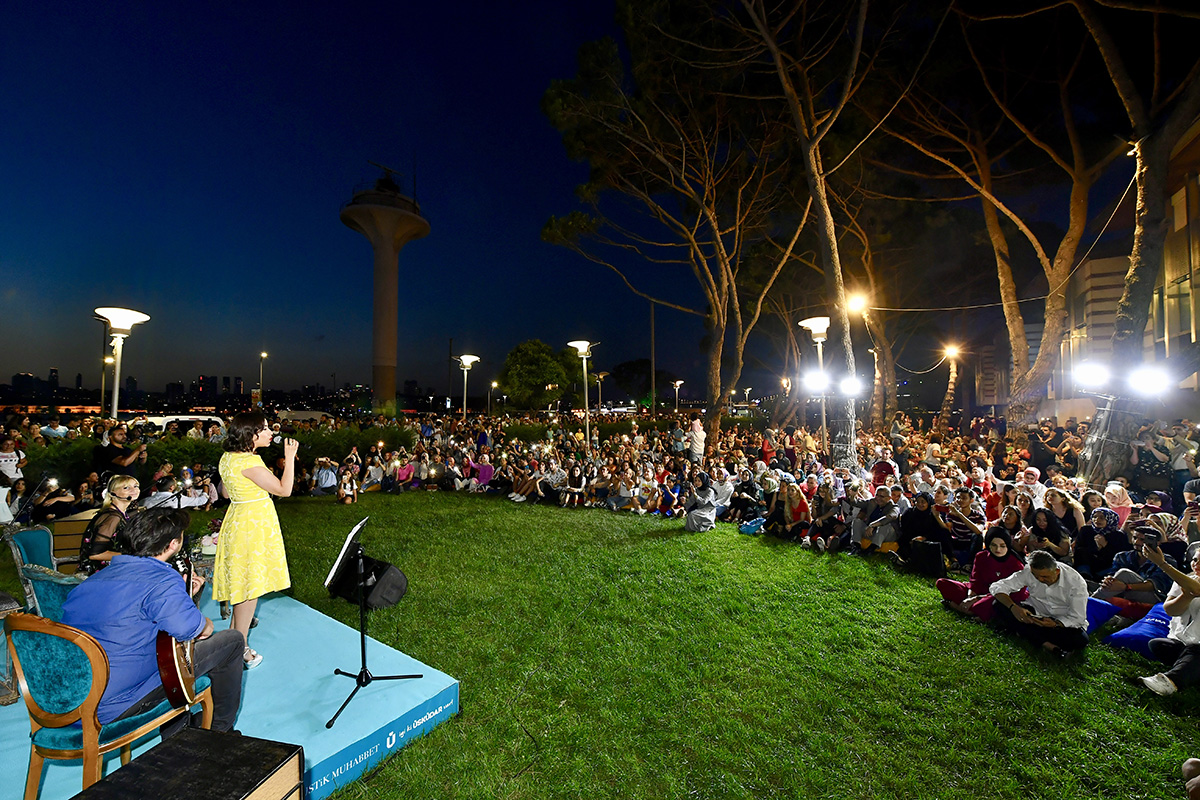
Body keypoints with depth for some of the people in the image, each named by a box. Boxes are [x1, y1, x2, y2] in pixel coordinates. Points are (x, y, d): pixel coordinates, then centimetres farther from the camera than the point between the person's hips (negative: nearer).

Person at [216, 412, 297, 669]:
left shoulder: (228, 457, 4)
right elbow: (284, 489, -21)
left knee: (241, 580, 23)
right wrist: (289, 457, -16)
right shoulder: (249, 462, -25)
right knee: (251, 586, 2)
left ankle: (237, 630, 39)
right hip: (254, 524, -10)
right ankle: (240, 650, 12)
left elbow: (225, 492, 16)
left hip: (237, 520, 10)